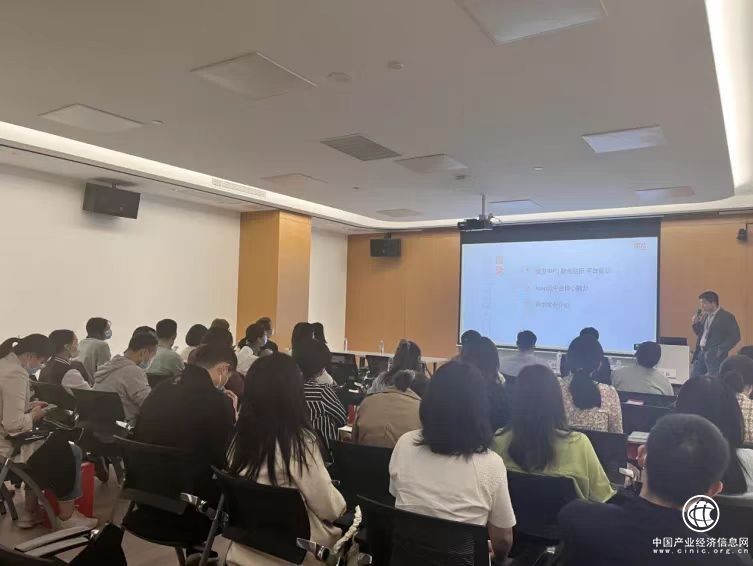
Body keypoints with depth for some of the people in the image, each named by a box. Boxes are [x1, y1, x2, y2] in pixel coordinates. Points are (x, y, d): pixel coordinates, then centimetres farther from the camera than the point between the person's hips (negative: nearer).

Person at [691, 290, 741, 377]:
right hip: (701, 352, 7)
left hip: (714, 355, -7)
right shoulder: (705, 316, 14)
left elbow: (735, 336, -13)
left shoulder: (727, 316, -8)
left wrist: (720, 350, -17)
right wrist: (696, 323, 2)